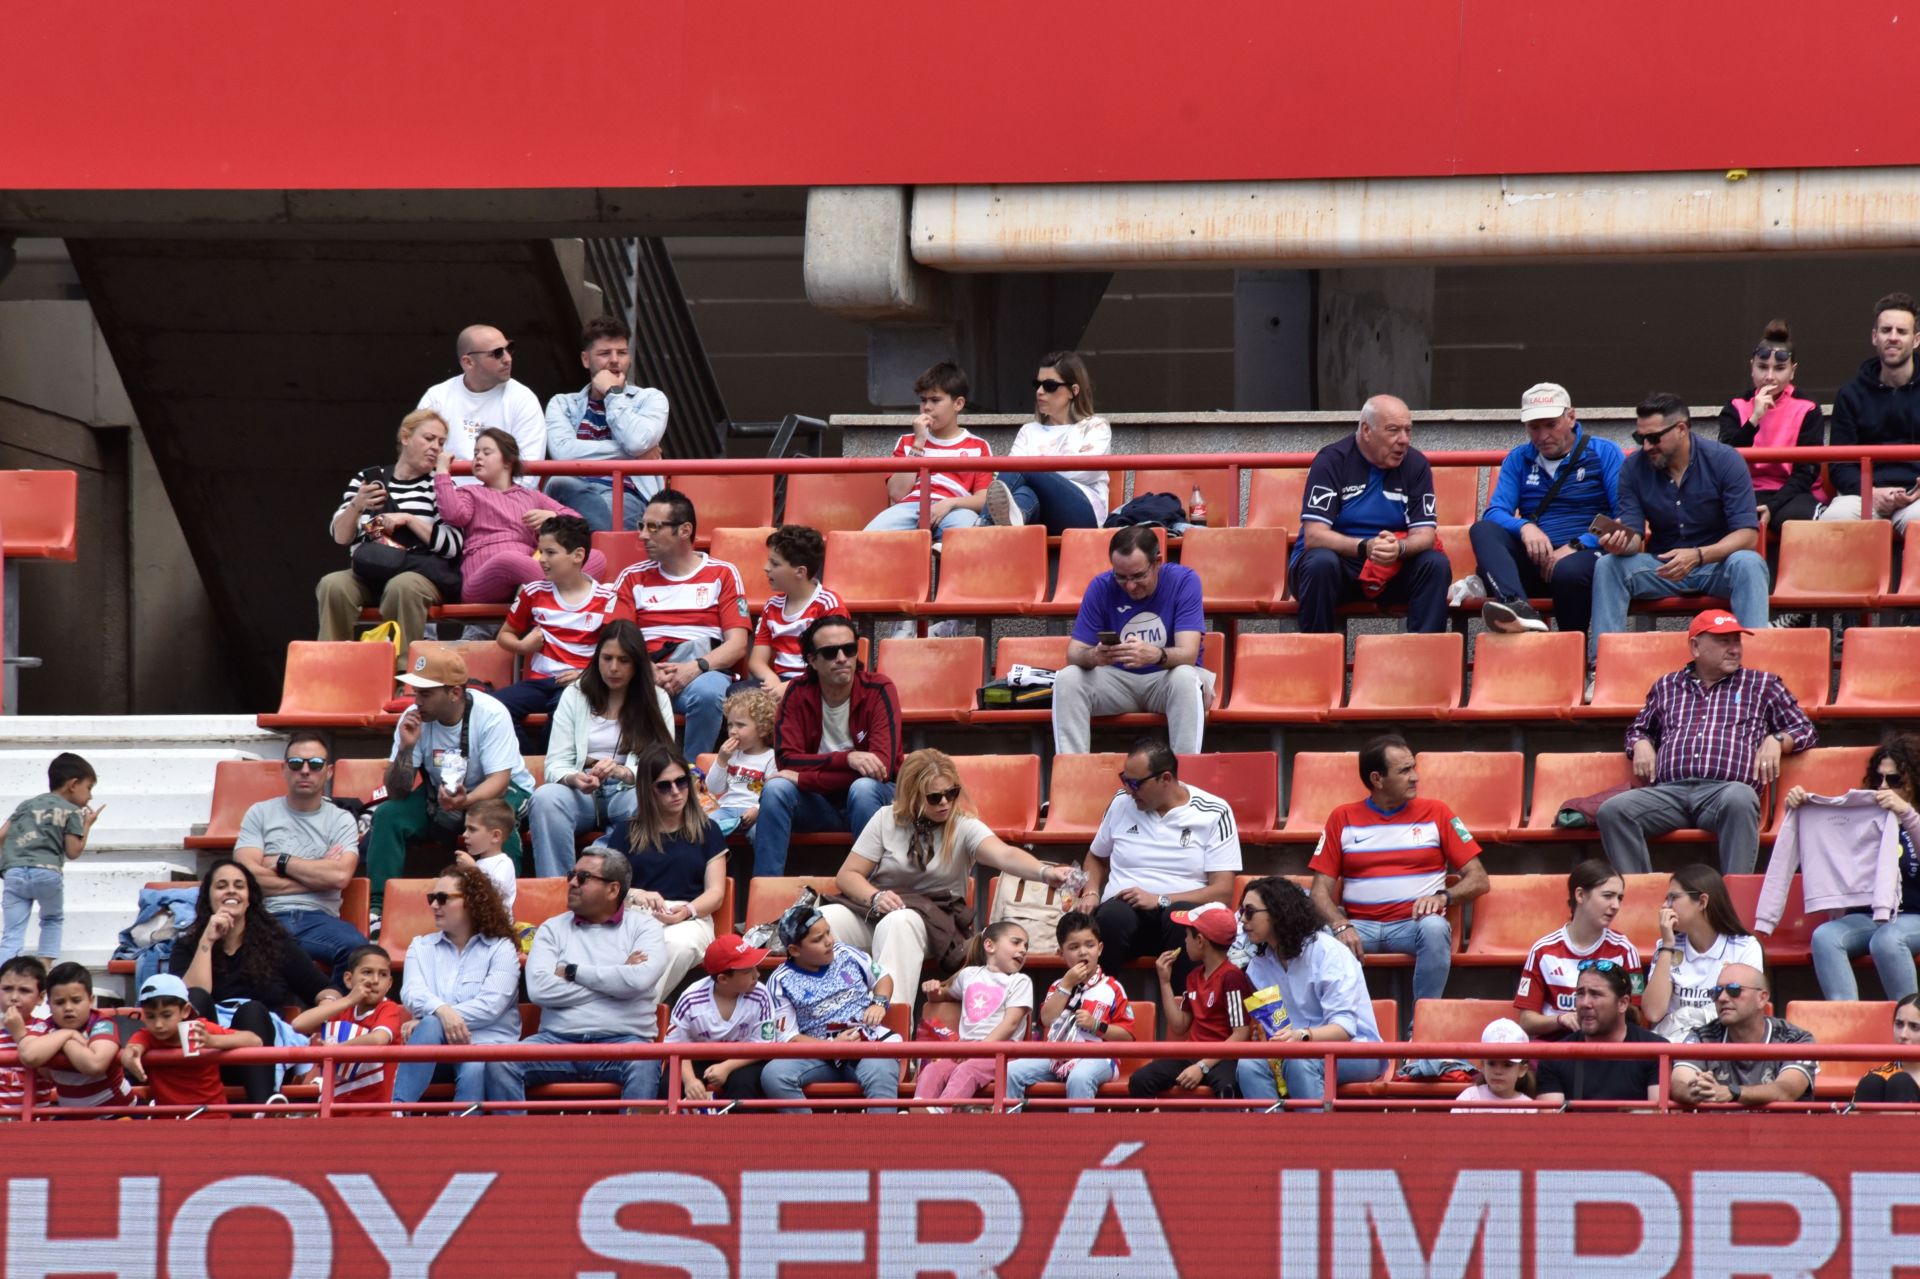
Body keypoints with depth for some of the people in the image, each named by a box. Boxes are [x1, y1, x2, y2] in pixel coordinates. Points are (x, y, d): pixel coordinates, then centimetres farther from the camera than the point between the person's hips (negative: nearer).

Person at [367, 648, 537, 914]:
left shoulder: (492, 715, -24)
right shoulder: (413, 719, -14)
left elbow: (499, 779, -28)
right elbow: (397, 792, -15)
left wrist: (466, 801, -49)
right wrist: (405, 748, -34)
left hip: (499, 791, -4)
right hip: (440, 794, 4)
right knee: (388, 815, -20)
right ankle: (378, 907, -18)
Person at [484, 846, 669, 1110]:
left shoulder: (643, 926, 10)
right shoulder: (553, 929, 15)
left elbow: (639, 979, -11)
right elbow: (539, 988, -3)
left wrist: (573, 972, -2)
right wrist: (612, 981, -2)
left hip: (622, 1040, -3)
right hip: (558, 1038, 3)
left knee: (643, 1065, -36)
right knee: (500, 1063, -24)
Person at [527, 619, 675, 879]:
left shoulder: (656, 699, 9)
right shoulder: (574, 695, 11)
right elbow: (556, 763, 4)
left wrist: (623, 772, -22)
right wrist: (574, 778, -21)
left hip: (631, 789, -1)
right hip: (581, 791, 1)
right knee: (544, 798, -34)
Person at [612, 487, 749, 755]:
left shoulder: (722, 574, 14)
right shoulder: (632, 577, 19)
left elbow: (737, 645, 4)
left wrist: (695, 668, -15)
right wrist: (648, 671, -13)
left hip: (703, 671, -1)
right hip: (647, 673, 1)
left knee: (707, 693, -38)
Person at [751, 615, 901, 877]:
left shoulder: (878, 690, -15)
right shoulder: (798, 693, -7)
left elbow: (882, 766, -24)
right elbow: (786, 759, -15)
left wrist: (803, 779, -25)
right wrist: (847, 758, -30)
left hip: (872, 797, -2)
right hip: (819, 803, 2)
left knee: (864, 787, -35)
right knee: (775, 788, -26)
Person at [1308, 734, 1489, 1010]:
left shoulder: (1436, 813, 10)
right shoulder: (1343, 819, 12)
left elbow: (1478, 880, 8)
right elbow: (1321, 889, 6)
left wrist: (1443, 897, -14)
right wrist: (1340, 925, -16)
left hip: (1414, 923, 0)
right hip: (1359, 924, 0)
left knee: (1435, 927, -36)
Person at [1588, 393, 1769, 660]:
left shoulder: (1725, 461, -12)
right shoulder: (1634, 467, -3)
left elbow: (1748, 535, -18)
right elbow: (1634, 536, -4)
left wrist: (1698, 556, -35)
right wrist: (1623, 542, -31)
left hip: (1718, 563, -3)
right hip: (1661, 566, 3)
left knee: (1748, 563, -36)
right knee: (1607, 565, -22)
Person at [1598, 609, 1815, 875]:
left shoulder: (1763, 685, 23)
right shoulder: (1667, 686, 28)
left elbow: (1806, 730, 24)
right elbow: (1638, 729, 39)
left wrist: (1775, 741, 3)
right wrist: (1641, 744, 15)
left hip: (1724, 789, -2)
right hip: (1669, 791, 2)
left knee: (1739, 799, -42)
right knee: (1611, 811, -29)